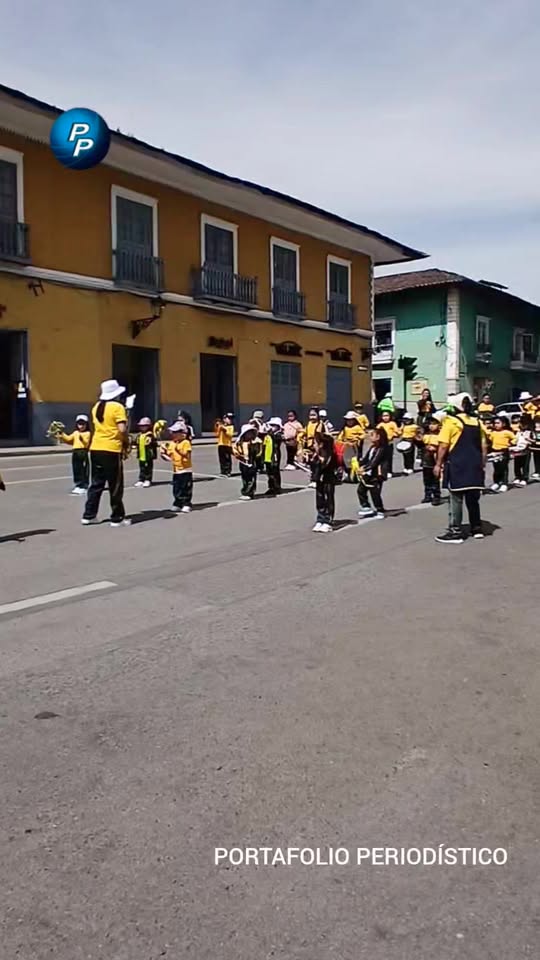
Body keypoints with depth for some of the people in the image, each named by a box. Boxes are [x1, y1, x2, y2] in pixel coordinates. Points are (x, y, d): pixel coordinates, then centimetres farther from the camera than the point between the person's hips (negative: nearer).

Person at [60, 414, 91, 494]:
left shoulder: (88, 433, -4)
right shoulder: (75, 433, 17)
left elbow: (87, 443, -13)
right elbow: (68, 439, 15)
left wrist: (82, 439, -29)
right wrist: (62, 435, 5)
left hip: (83, 452, -6)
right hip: (75, 453, 6)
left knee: (84, 471, -1)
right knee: (76, 470, 11)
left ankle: (84, 486, 4)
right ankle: (77, 485, 20)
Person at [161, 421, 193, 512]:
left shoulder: (186, 443, -11)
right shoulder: (171, 443, 8)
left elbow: (187, 455, -20)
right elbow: (169, 456, 12)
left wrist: (178, 451, -29)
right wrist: (164, 454, -6)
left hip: (186, 470, -6)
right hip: (176, 470, 6)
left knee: (186, 488, 0)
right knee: (176, 489, 11)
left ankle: (187, 505, 8)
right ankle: (177, 504, 21)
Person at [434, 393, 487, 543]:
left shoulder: (451, 421, -8)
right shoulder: (477, 422, 10)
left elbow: (443, 445, -11)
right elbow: (484, 446, 12)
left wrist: (438, 464, -4)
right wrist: (482, 464, 19)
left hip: (457, 465, -6)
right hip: (475, 465, 6)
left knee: (456, 499, -1)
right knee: (473, 498, 15)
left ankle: (455, 532, 0)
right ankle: (477, 529, 21)